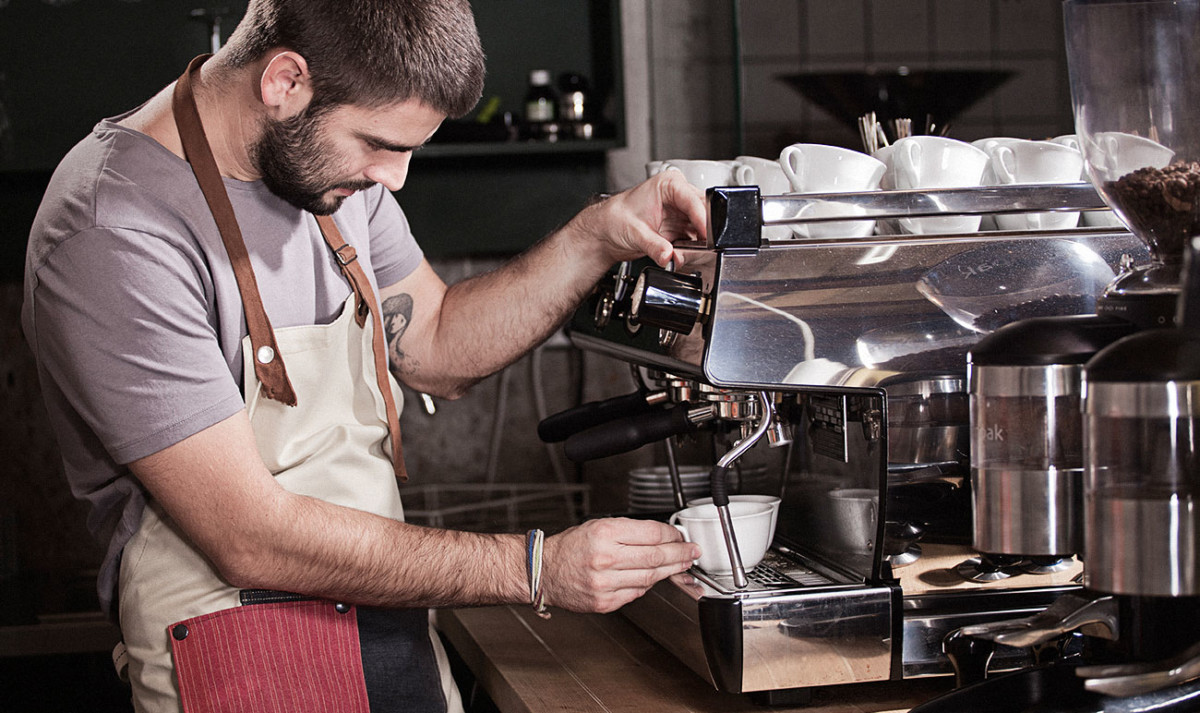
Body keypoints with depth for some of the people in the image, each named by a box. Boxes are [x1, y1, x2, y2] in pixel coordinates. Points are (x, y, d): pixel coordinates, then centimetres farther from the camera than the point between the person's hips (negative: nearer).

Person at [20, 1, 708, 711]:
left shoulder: (328, 159, 0)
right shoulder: (117, 233, -24)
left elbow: (435, 345, 13)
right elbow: (252, 540, -25)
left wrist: (596, 238, -2)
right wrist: (532, 568, -22)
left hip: (392, 620, 7)